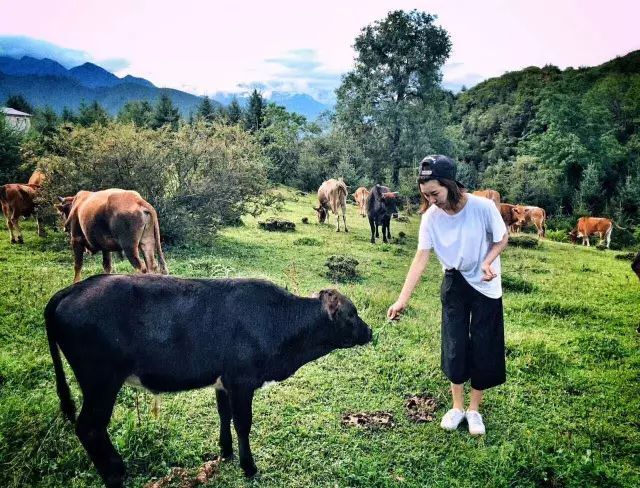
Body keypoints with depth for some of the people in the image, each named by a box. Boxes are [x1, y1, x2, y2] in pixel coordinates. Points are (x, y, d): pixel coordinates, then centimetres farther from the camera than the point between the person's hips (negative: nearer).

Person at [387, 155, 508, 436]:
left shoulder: (483, 207, -24)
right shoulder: (430, 217, -17)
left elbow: (502, 239, -8)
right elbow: (421, 258, -16)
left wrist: (488, 262, -28)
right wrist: (402, 299, -22)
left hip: (485, 286, -2)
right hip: (454, 284, 2)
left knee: (483, 348, 5)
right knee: (454, 345, 6)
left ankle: (474, 410, 26)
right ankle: (457, 407, 27)